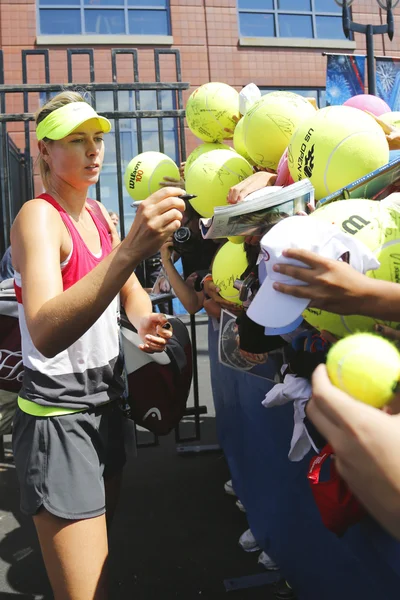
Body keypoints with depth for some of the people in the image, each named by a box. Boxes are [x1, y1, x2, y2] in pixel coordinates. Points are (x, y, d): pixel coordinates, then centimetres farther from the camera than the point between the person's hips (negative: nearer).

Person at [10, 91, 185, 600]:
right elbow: (46, 335, -34)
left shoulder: (98, 213, 8)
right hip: (57, 414, -8)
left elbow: (131, 294, 16)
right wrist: (129, 250, -45)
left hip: (106, 401, 8)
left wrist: (144, 321, -8)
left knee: (102, 543, 25)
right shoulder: (38, 217, -17)